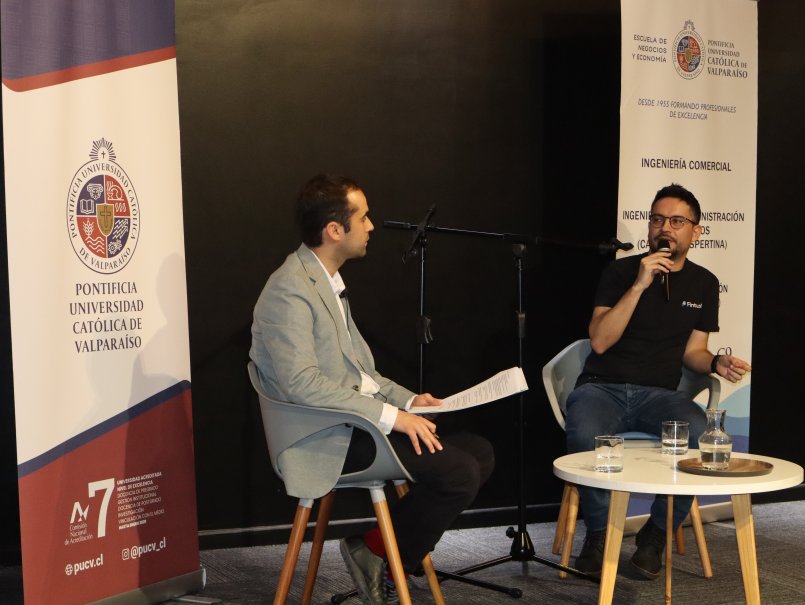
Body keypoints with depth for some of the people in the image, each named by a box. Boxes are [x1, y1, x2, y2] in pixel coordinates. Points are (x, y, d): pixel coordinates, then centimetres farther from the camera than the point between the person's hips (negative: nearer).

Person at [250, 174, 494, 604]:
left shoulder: (327, 283, 16)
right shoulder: (290, 292, -16)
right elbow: (303, 383, -25)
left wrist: (407, 400, 8)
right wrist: (390, 416, -23)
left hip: (361, 416, 10)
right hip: (329, 438, -10)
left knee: (479, 452, 0)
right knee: (458, 471, -20)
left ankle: (385, 550, 6)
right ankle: (375, 554, -1)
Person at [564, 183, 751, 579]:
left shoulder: (703, 284, 11)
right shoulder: (621, 271, 1)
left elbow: (692, 351, 16)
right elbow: (600, 341, -11)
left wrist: (716, 364, -8)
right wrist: (640, 285, -18)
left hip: (658, 393, 2)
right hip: (602, 387, -2)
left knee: (700, 435, -32)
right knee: (585, 435, -37)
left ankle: (656, 533, -9)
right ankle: (598, 532, -11)